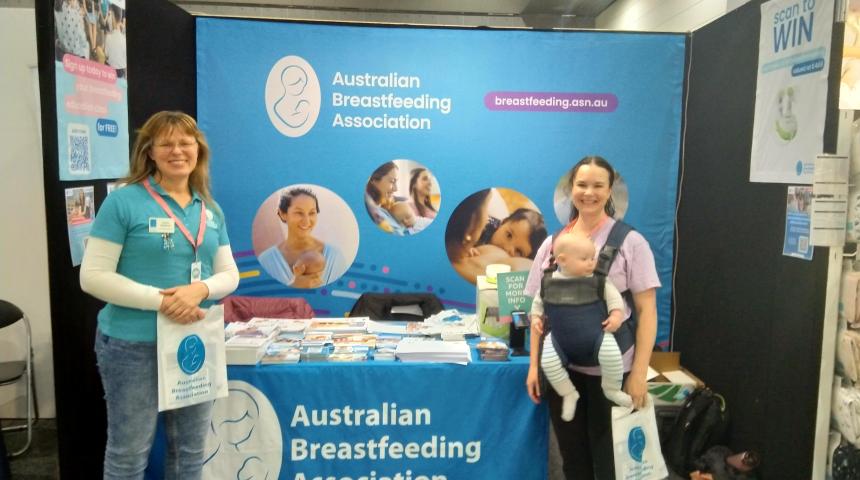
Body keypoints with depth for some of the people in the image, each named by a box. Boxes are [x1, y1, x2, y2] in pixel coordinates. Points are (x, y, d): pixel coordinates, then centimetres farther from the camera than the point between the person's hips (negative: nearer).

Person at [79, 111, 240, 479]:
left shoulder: (210, 210, 7)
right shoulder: (123, 201, -9)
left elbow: (229, 274, 8)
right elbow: (93, 276, -12)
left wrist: (200, 289, -14)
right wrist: (162, 300, -21)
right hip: (134, 346, -5)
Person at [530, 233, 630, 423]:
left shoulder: (598, 281, -8)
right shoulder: (548, 282, -3)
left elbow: (614, 296, 1)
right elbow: (538, 302, 13)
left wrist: (615, 315, -13)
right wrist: (536, 317, 2)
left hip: (596, 335, -1)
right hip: (561, 339, 1)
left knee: (611, 354, -26)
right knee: (547, 361, -21)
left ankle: (612, 389, 6)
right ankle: (569, 394, 6)